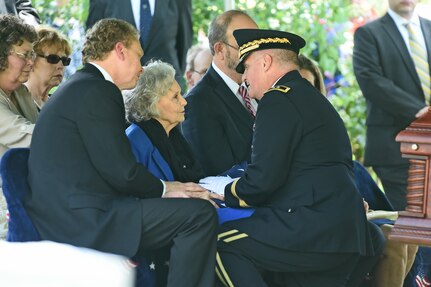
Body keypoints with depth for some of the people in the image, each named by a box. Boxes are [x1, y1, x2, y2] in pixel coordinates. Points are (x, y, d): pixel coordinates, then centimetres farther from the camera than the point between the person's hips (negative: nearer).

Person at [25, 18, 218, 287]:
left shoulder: (79, 88, 20)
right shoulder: (97, 91, -12)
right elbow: (121, 172, -16)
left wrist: (162, 187, 10)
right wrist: (163, 189, 1)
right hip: (83, 222, -11)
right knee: (200, 214, -14)